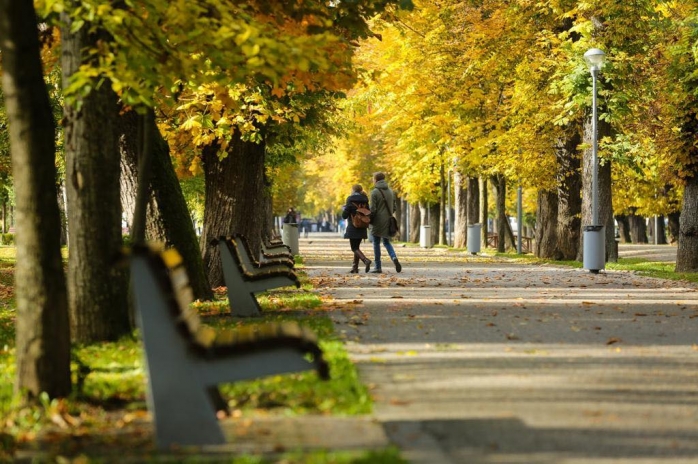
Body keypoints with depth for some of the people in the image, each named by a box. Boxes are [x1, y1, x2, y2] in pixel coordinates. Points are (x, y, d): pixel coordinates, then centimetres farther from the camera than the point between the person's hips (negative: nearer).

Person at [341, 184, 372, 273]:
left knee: (354, 248, -3)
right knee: (357, 246, 16)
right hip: (362, 228, 5)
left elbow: (345, 216, -10)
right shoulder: (365, 200, 5)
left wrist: (344, 209, 11)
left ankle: (366, 260, -27)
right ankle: (355, 267, 14)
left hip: (353, 228, -5)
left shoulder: (350, 200, -9)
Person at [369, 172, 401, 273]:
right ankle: (394, 257, -12)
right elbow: (394, 207, 9)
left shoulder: (374, 192, -11)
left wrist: (369, 220, -2)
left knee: (376, 243, 5)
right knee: (387, 242, 15)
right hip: (388, 222, 5)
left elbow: (373, 209, -14)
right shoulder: (390, 191, 8)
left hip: (378, 222, -5)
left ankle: (377, 267, 5)